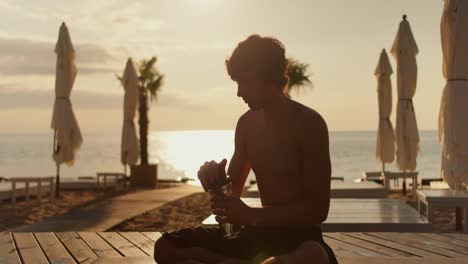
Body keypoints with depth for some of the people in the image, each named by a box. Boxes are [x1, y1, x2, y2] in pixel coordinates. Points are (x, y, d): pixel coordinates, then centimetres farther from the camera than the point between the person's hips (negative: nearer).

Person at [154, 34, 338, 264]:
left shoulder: (308, 123, -11)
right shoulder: (247, 123, 7)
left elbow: (318, 210, -15)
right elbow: (234, 191, 16)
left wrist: (251, 215, -22)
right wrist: (216, 182, -8)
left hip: (301, 237, -5)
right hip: (260, 234, 5)